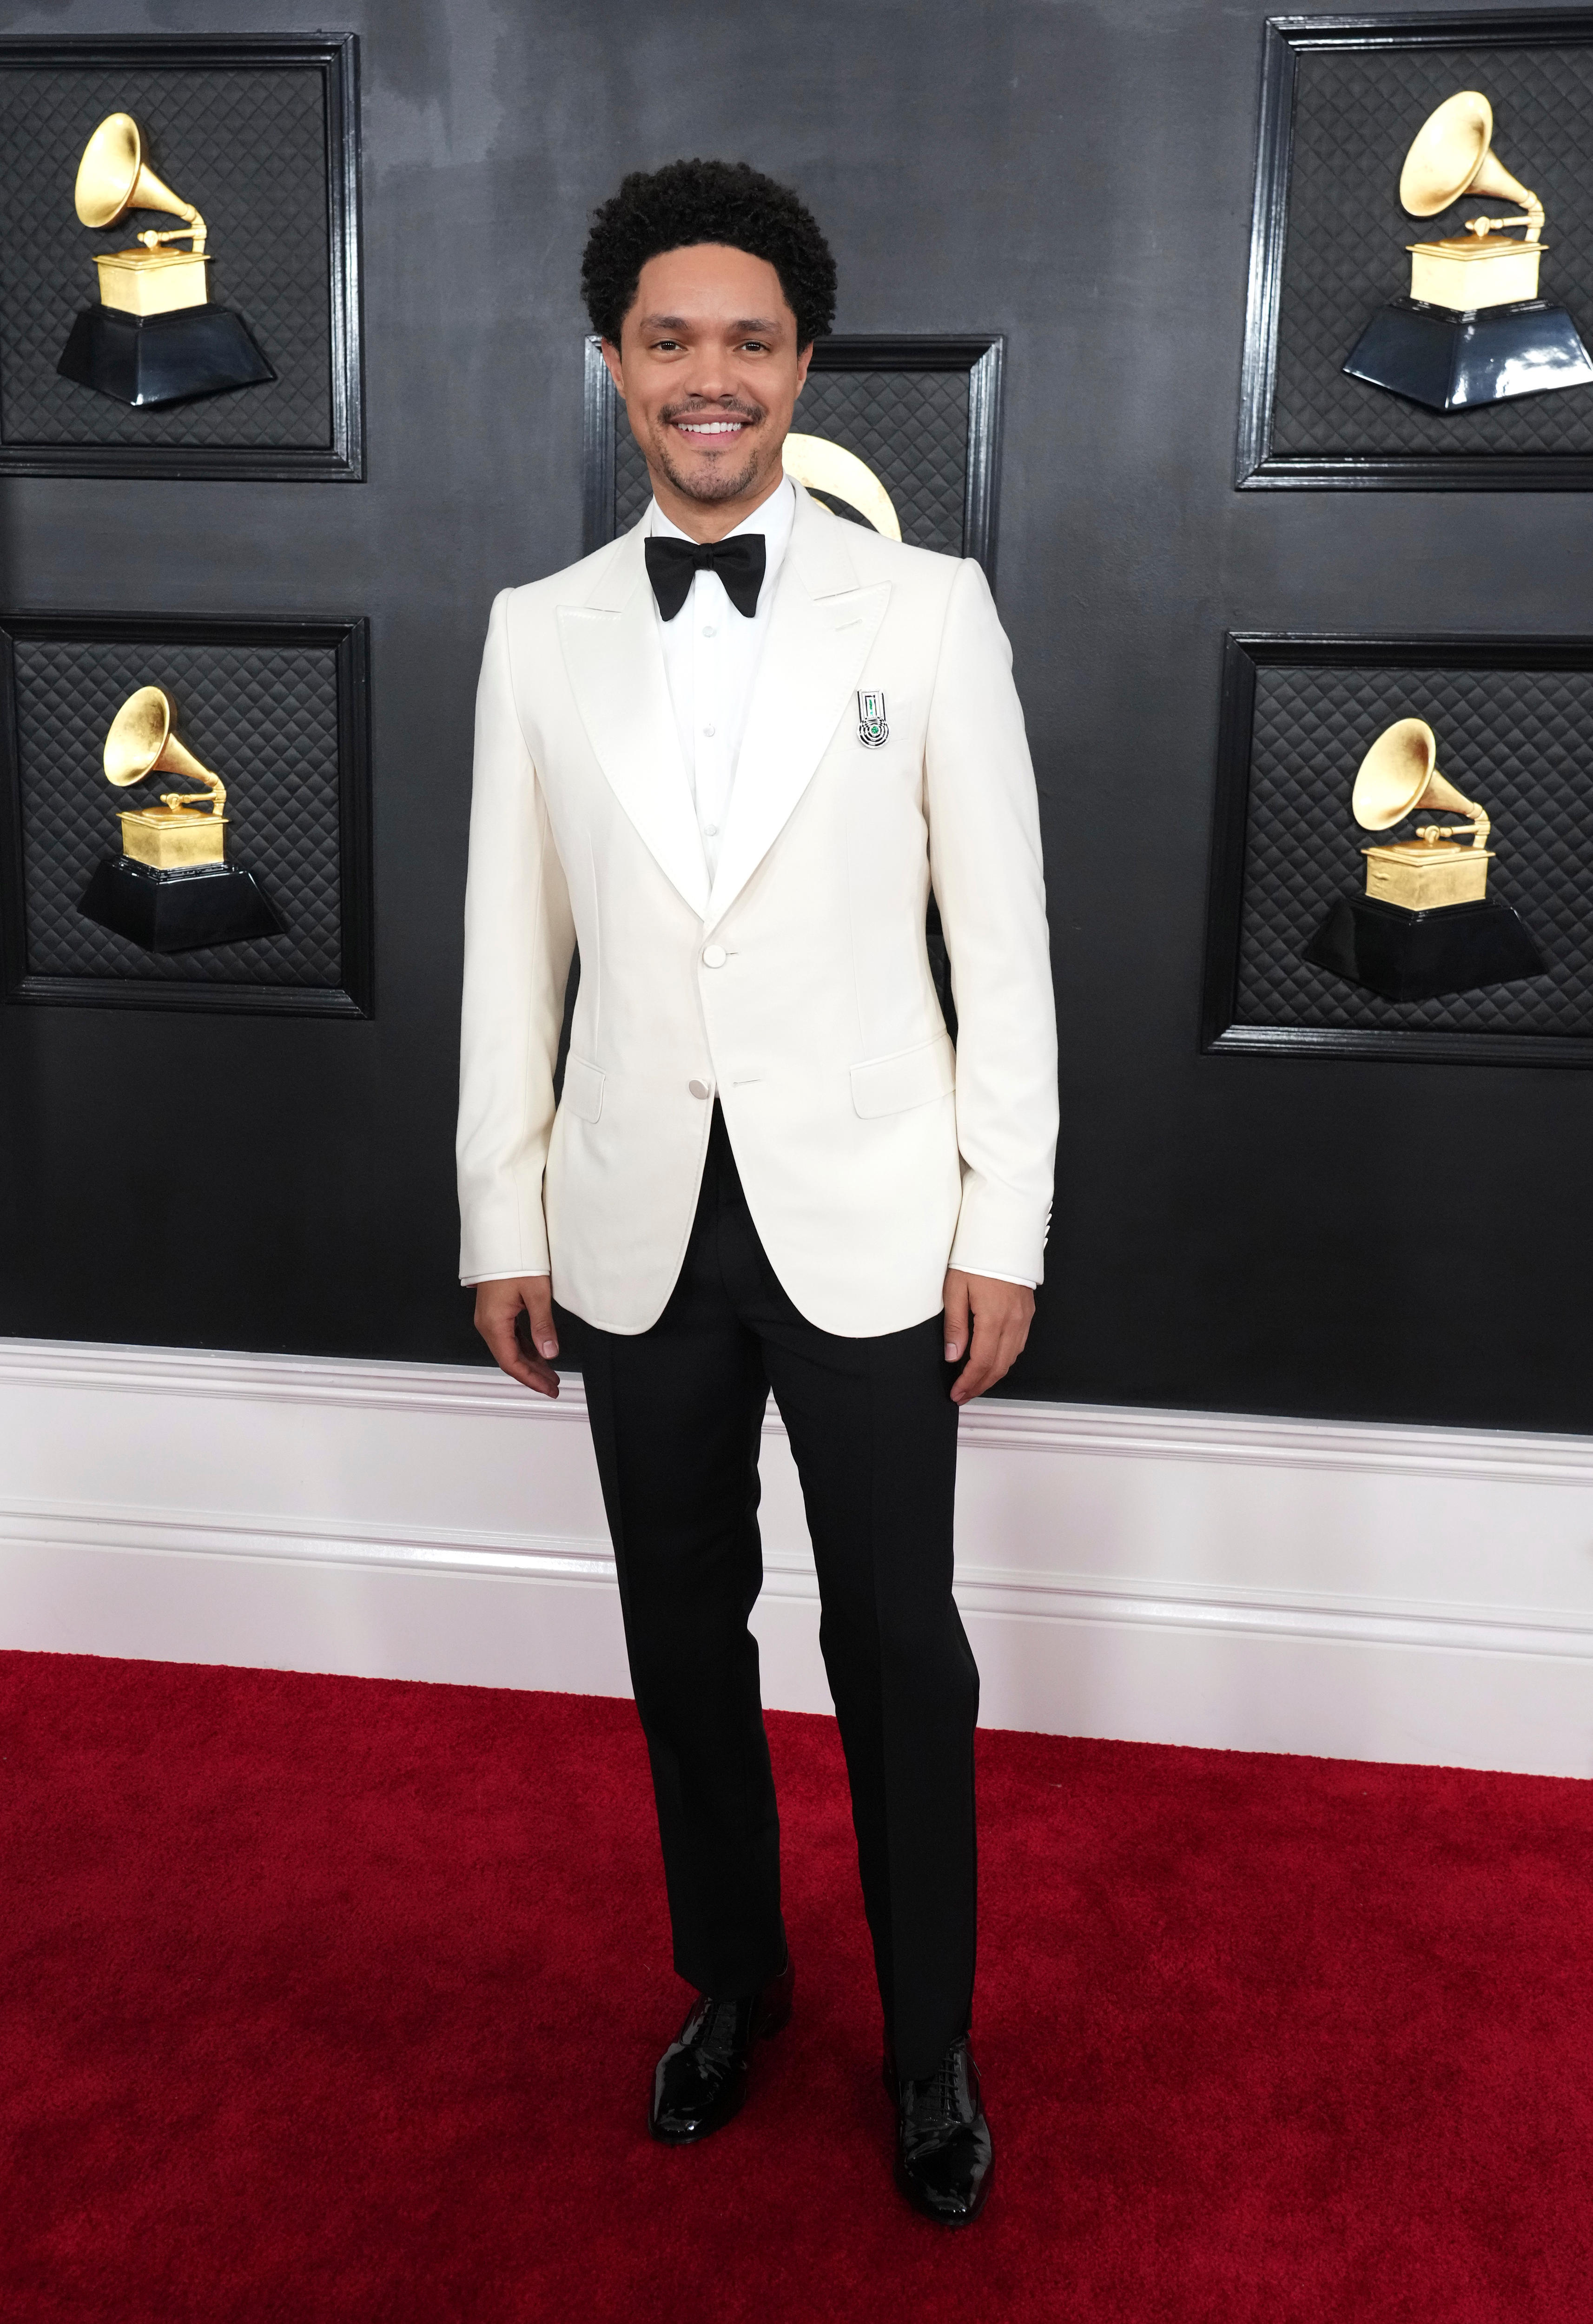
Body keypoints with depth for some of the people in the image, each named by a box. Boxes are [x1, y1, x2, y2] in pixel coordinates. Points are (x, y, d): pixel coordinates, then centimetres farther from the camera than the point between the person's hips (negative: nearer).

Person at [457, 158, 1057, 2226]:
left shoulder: (926, 607, -3)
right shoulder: (539, 633, 3)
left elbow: (1004, 939, -3)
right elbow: (513, 951, 6)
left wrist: (1004, 1229, -6)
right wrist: (503, 1223, 5)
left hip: (866, 1223, -2)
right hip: (638, 1227, 3)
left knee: (900, 1649, 9)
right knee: (684, 1635, 16)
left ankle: (930, 2039, 30)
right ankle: (732, 1977, 39)